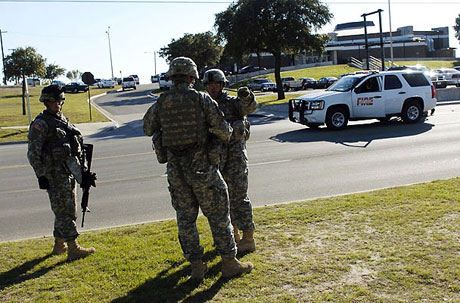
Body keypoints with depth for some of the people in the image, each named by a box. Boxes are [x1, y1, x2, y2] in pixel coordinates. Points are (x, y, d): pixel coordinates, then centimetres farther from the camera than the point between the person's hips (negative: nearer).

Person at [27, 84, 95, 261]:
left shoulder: (63, 120, 15)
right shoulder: (41, 124, -9)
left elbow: (76, 144, 21)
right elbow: (33, 153, -13)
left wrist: (80, 168, 19)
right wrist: (41, 175, -16)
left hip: (70, 171, 8)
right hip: (55, 173, -8)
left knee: (63, 210, 15)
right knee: (65, 210, -6)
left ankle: (59, 245, 28)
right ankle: (73, 249, -1)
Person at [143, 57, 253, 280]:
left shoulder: (160, 103, 1)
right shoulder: (202, 100, -9)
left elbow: (148, 128, 17)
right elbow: (223, 131, -9)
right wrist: (226, 135, 13)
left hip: (175, 169, 3)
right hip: (202, 167, -3)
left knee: (185, 218, 13)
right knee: (218, 215, 8)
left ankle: (196, 266, 18)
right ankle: (229, 263, 15)